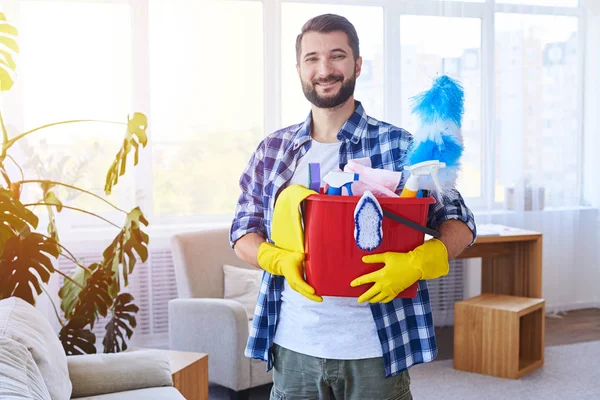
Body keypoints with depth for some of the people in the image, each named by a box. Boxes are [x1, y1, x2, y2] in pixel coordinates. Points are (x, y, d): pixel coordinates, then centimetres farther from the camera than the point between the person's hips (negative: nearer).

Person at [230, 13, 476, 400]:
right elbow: (243, 231, 9)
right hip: (293, 346, 3)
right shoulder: (272, 150, 6)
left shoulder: (399, 147, -3)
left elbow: (459, 223, -1)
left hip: (375, 349, -2)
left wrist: (417, 263, -20)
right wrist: (281, 260, -12)